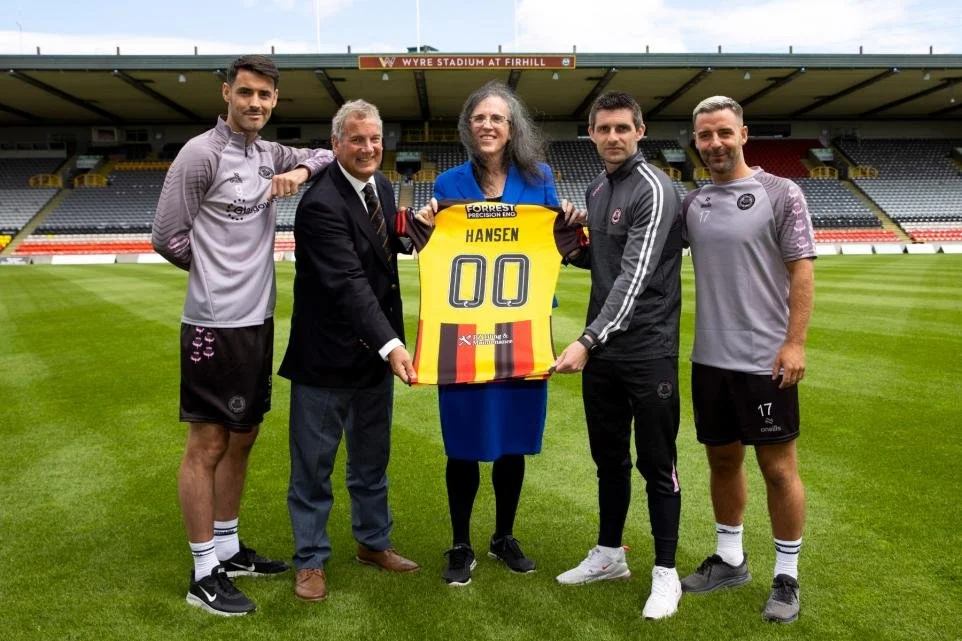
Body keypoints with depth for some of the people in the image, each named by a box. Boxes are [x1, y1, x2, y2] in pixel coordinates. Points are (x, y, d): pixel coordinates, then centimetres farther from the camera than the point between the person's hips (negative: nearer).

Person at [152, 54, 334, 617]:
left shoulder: (269, 154, 10)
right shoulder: (201, 153, -11)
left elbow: (331, 155, 16)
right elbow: (167, 237, -10)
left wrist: (301, 170, -5)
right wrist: (219, 274, 3)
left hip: (258, 320, 8)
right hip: (216, 324, -8)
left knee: (242, 438, 15)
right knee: (207, 446, 1)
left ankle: (229, 549, 30)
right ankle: (205, 572, 14)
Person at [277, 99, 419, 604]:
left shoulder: (382, 186, 5)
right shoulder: (321, 203, -20)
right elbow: (348, 282, -28)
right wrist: (390, 344, -36)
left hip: (376, 349, 7)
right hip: (327, 354, -7)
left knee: (372, 459, 21)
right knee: (313, 464, 9)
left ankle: (373, 542, 39)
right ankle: (310, 560, 26)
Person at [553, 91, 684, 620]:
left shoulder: (653, 189, -14)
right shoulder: (596, 190, 12)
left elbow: (634, 278, -23)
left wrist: (587, 340, -29)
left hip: (647, 351, -7)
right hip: (601, 347, 8)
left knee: (656, 465, 3)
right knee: (609, 458, 17)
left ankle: (665, 574, 17)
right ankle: (609, 554, 33)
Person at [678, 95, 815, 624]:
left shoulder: (780, 194, -4)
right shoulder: (691, 203, 9)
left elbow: (802, 270, -7)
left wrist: (795, 342, -15)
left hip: (765, 360, -5)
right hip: (709, 359, 5)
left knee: (778, 468, 4)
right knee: (722, 459, 16)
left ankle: (787, 576, 20)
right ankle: (730, 559, 33)